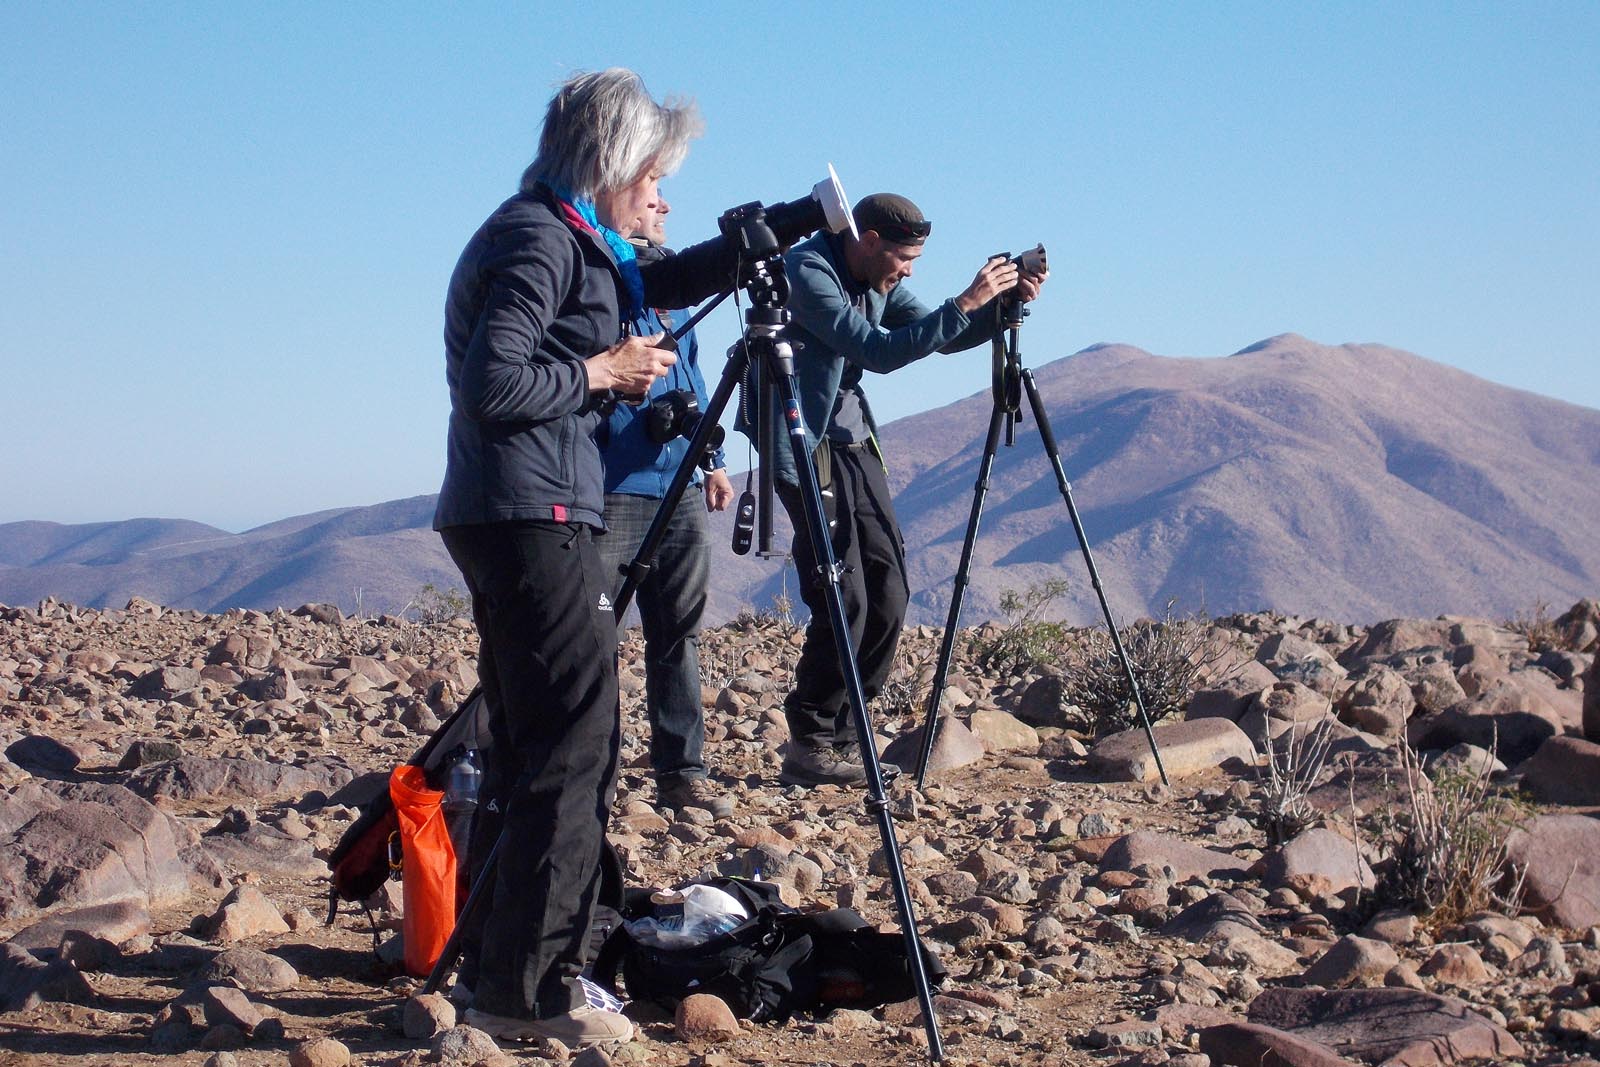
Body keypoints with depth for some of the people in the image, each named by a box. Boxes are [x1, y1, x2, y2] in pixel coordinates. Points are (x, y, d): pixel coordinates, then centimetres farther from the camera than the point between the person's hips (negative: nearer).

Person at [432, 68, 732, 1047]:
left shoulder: (567, 240, 19)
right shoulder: (538, 240, -12)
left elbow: (658, 282, 32)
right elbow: (492, 385, -22)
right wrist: (602, 370, -10)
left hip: (505, 522, 11)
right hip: (535, 520, -11)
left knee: (532, 748, 15)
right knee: (578, 749, -10)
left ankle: (495, 961, 22)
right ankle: (532, 987, -8)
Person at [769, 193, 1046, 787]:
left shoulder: (877, 284, 10)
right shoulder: (806, 272, -17)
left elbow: (941, 338, 12)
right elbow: (878, 352, -24)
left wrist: (1005, 304, -3)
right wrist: (965, 304, -25)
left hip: (853, 442, 9)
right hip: (804, 445, -9)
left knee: (888, 594, 4)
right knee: (844, 598, -13)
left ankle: (841, 736, 13)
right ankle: (810, 749, -5)